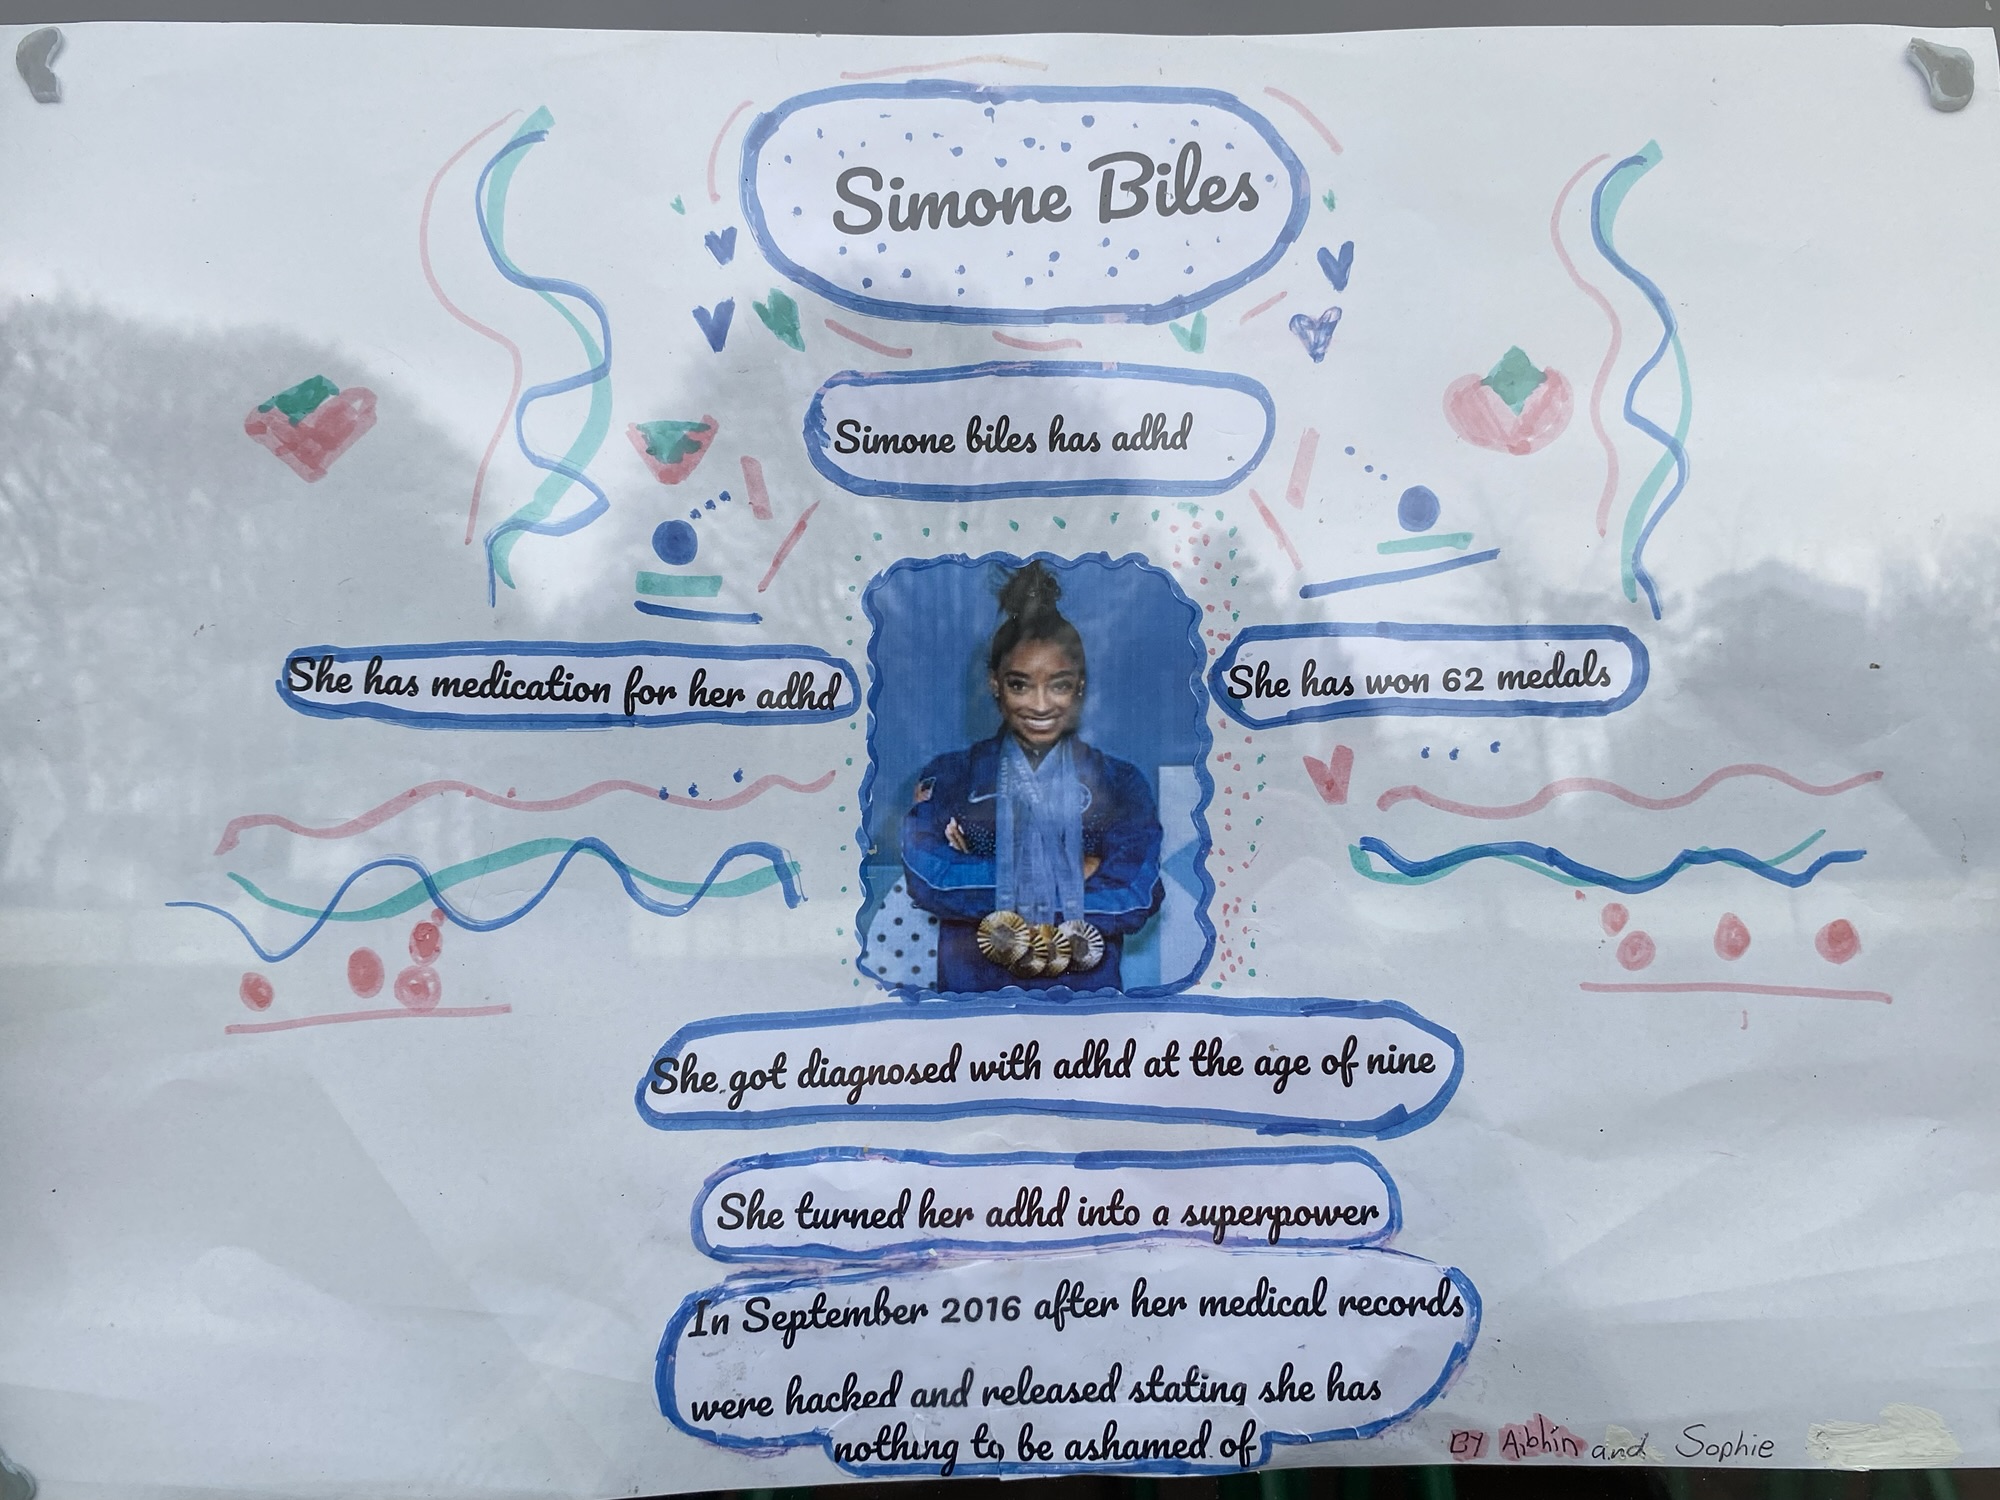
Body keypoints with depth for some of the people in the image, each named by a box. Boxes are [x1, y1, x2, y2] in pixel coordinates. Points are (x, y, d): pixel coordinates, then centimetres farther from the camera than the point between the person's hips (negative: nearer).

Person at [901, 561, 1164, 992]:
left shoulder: (1121, 783, 6)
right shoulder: (947, 777, 6)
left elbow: (1135, 898, -7)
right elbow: (929, 880, -9)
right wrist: (1073, 875, -8)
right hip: (971, 989, 0)